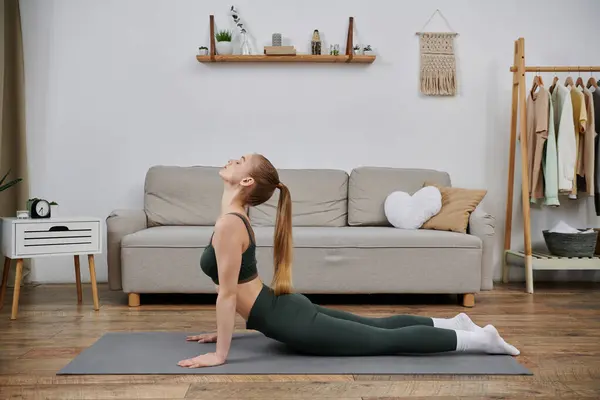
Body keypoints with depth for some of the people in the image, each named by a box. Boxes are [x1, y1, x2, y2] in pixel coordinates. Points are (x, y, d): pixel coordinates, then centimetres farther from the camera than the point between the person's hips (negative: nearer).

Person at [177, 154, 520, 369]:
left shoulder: (228, 224, -21)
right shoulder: (237, 218, 9)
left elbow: (227, 293, -22)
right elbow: (234, 288, 19)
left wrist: (220, 354, -17)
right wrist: (223, 330, 22)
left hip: (292, 323, -9)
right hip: (287, 308, 9)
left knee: (386, 340, 1)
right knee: (377, 326, 21)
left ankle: (477, 339, 10)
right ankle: (452, 324, 32)